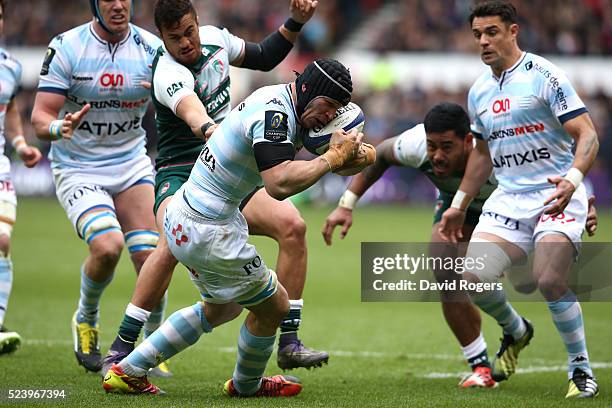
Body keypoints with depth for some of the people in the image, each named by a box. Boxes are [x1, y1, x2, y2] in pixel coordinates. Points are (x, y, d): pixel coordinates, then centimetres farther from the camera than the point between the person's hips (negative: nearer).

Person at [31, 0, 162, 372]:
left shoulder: (152, 49, -4)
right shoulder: (66, 48, -12)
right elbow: (39, 118, -12)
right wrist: (58, 128, -35)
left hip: (133, 166, 3)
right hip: (78, 170, -3)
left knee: (149, 257, -9)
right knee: (108, 245, -25)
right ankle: (86, 320, 5)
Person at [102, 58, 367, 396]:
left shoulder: (277, 100, 7)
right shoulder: (274, 113, -23)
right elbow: (279, 184, -36)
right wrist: (333, 156, -24)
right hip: (206, 232, -10)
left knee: (221, 308, 28)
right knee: (273, 306, 8)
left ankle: (128, 371, 29)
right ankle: (247, 385, 34)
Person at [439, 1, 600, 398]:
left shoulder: (544, 76, -8)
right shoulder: (478, 92, 13)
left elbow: (587, 135, -13)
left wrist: (572, 179, -30)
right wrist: (460, 205, 27)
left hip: (556, 195, -6)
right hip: (508, 198, 6)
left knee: (550, 279, -25)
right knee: (475, 277, -12)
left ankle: (582, 370, -5)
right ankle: (516, 331, 21)